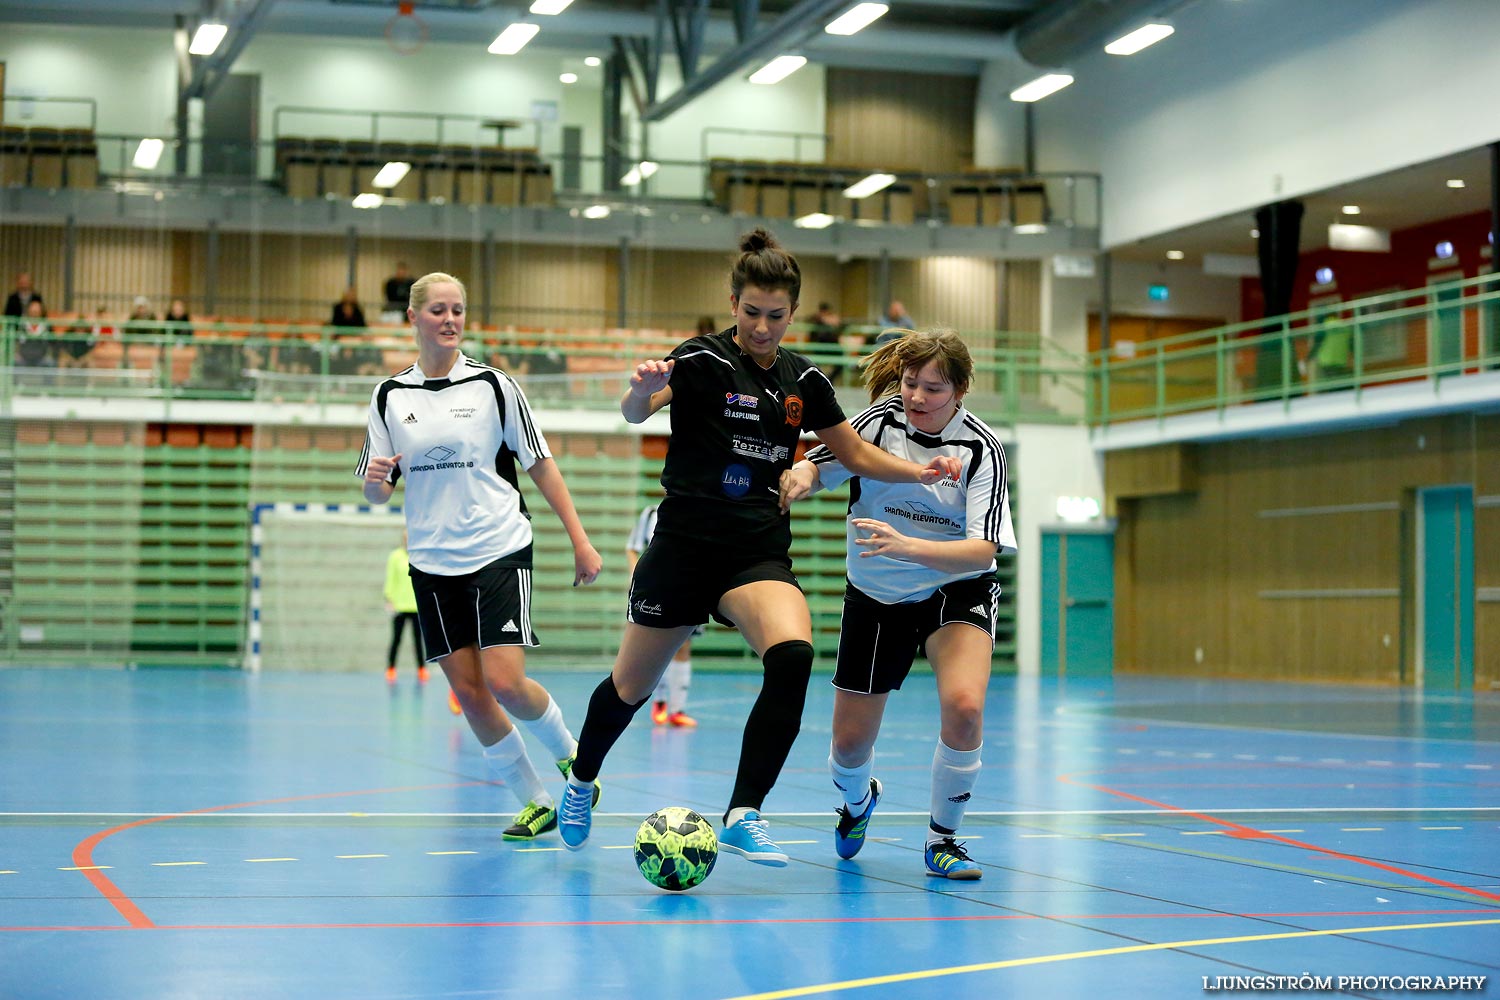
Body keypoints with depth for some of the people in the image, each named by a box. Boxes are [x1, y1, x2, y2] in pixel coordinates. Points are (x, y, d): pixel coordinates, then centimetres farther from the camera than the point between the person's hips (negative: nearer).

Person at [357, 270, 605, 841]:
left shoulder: (493, 385, -1)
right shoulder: (390, 396, 6)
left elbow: (540, 465, 3)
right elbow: (377, 492, 10)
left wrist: (580, 540, -1)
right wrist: (374, 480, -14)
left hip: (499, 551, -3)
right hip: (433, 562, 3)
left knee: (505, 683, -15)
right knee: (468, 692, 0)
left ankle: (570, 754, 14)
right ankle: (536, 802, 14)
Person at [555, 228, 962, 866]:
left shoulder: (803, 380, 6)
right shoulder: (703, 360, -8)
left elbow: (858, 455, 16)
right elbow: (635, 411, -24)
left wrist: (920, 472, -2)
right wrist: (642, 390, -48)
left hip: (760, 554, 3)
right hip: (683, 546, -3)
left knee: (793, 655, -27)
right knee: (631, 687, 10)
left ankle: (742, 815, -22)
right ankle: (581, 780, 42)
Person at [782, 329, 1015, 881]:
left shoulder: (982, 449, -16)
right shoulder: (880, 421, -10)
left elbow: (982, 550, -24)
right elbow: (813, 467, -3)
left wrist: (905, 546, -39)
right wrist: (799, 477, -29)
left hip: (957, 589, -2)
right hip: (875, 595, 2)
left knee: (963, 706, -28)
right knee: (849, 744, 3)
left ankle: (942, 839, -4)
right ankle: (858, 799, 43)